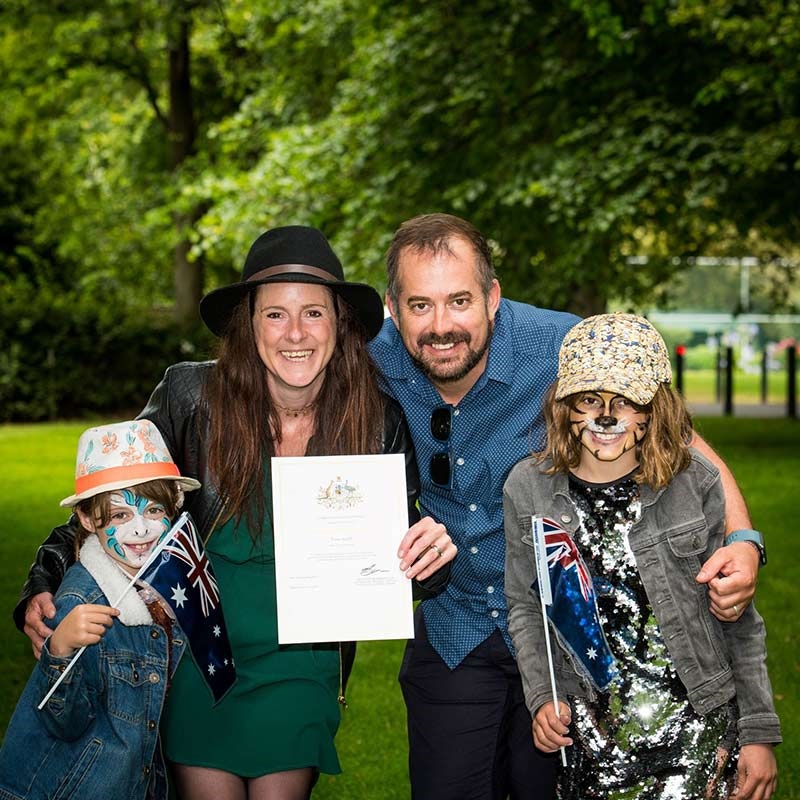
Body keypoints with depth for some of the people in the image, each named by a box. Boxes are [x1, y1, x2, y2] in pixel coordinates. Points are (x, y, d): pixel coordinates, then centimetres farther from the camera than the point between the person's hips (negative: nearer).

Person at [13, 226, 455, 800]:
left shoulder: (379, 421, -11)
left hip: (301, 666, 1)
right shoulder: (191, 396, -15)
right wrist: (44, 589, -20)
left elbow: (397, 556, -1)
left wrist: (431, 553, -25)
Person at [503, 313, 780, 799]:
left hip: (700, 728, -1)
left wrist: (759, 733, 0)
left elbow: (739, 619, 0)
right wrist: (542, 697, -2)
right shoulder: (528, 490, -3)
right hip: (593, 737, 2)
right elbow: (525, 608, 10)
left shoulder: (695, 483, -7)